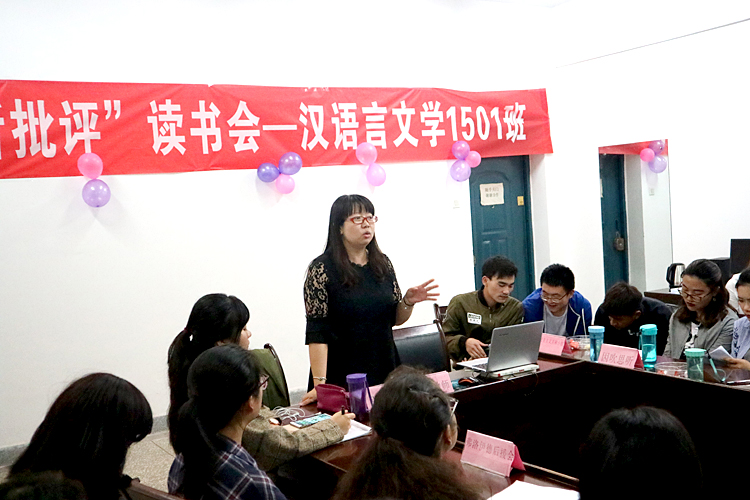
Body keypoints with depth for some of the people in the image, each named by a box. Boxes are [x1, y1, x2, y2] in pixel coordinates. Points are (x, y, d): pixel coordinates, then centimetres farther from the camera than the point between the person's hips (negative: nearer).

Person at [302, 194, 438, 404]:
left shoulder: (383, 263, 6)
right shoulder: (322, 269, -10)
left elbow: (396, 319, 12)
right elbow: (317, 333, -14)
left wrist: (408, 302, -9)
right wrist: (319, 383, -21)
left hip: (385, 371, 5)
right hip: (342, 377, -5)